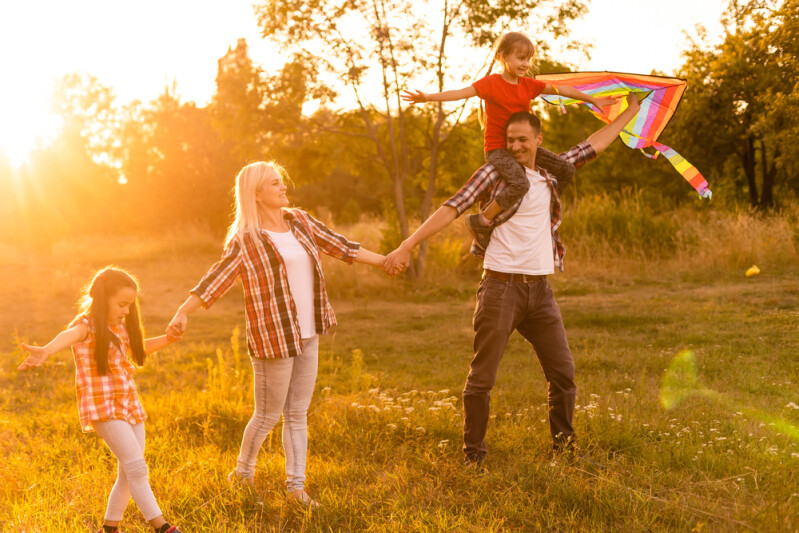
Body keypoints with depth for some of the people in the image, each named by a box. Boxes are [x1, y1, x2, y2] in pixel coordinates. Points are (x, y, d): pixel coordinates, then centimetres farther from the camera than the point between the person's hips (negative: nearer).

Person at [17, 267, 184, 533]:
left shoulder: (120, 326, 12)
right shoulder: (86, 325, -13)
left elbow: (139, 348, 32)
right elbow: (68, 336, -37)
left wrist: (167, 339, 14)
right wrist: (46, 351, -59)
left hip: (129, 405, 8)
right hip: (102, 408, -8)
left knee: (128, 474, 9)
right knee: (136, 467, -14)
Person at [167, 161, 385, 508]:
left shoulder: (300, 222, 8)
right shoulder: (246, 240, -10)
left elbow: (340, 247, 14)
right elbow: (215, 280, -13)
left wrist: (386, 261, 14)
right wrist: (183, 313, -23)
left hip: (307, 336, 6)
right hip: (274, 340, -6)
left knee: (298, 414, 9)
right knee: (268, 415, 6)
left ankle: (296, 486, 16)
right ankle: (243, 472, 29)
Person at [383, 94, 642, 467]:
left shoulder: (553, 173, 12)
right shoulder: (494, 174, -2)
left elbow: (594, 145, 24)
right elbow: (452, 208, -9)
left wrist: (630, 112, 30)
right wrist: (406, 247, -16)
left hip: (539, 289, 5)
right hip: (501, 286, -4)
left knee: (563, 371, 9)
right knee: (482, 377, -1)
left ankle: (563, 442, 27)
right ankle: (473, 453, 11)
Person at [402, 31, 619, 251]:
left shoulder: (528, 84, 8)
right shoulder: (491, 83, -10)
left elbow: (561, 89, 15)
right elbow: (462, 92, -21)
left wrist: (592, 99, 19)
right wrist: (428, 97, -35)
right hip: (498, 148, -7)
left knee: (566, 170, 0)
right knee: (520, 184, -33)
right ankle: (482, 221, -16)